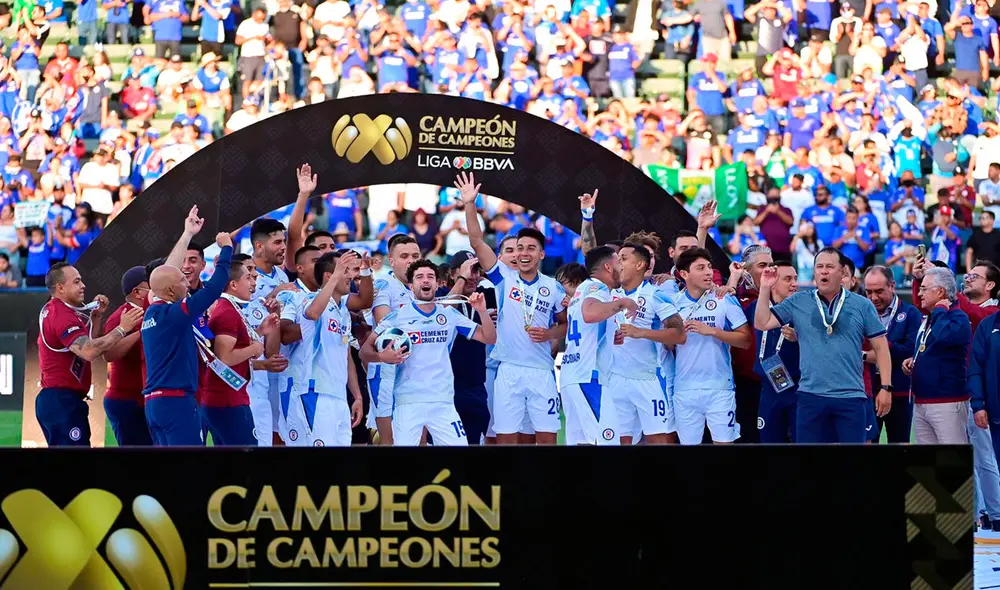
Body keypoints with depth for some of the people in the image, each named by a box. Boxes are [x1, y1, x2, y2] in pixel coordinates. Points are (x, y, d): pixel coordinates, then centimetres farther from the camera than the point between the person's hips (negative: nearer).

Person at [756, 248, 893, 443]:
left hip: (852, 397, -1)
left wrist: (886, 387, 0)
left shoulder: (862, 305, 4)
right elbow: (762, 323, 5)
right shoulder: (798, 302, 7)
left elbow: (880, 347, 6)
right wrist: (765, 289, -5)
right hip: (810, 397, 1)